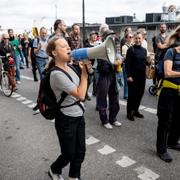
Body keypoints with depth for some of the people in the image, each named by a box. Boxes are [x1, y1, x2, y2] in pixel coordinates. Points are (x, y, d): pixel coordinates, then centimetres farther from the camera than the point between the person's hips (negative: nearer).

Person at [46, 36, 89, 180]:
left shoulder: (69, 67, 2)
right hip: (66, 119, -7)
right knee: (69, 154, 13)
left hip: (79, 116, 7)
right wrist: (84, 73, -21)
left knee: (80, 152, 17)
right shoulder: (57, 74, -24)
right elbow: (81, 95, -25)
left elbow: (81, 88, 15)